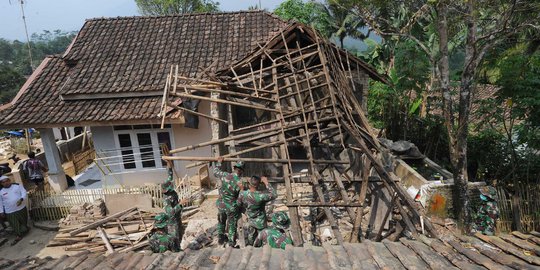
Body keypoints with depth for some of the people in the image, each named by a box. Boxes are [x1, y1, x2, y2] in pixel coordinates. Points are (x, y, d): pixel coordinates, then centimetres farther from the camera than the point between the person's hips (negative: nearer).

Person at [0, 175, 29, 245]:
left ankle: (25, 229, 37)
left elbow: (24, 192, -5)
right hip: (10, 211, 0)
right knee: (15, 224, 1)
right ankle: (18, 236, 10)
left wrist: (21, 199, -23)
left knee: (24, 221, 14)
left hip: (21, 208, 0)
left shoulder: (17, 186, -2)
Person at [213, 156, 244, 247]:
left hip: (221, 205, 5)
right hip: (232, 207, -5)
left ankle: (220, 238, 46)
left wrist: (218, 162, 23)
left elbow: (215, 171, 9)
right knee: (232, 225, 13)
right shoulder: (239, 183, -23)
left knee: (221, 222, 28)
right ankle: (231, 243, 23)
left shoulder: (224, 175, -13)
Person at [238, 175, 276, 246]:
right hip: (260, 222, -3)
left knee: (251, 238, 26)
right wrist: (266, 183, -20)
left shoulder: (242, 194, -23)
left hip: (250, 221, 4)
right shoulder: (261, 195, -34)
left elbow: (239, 205, -6)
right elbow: (274, 195, -19)